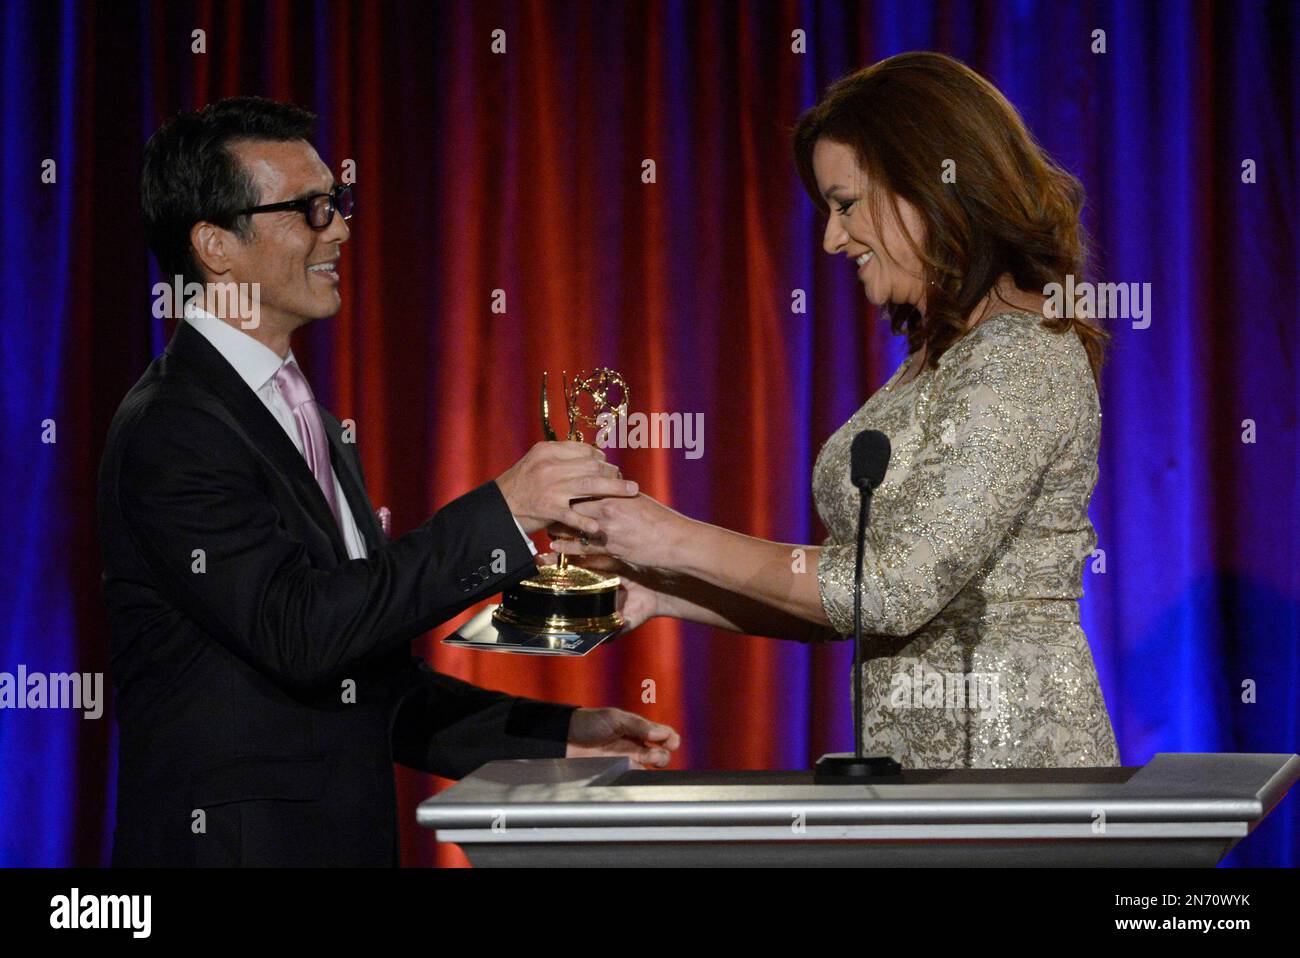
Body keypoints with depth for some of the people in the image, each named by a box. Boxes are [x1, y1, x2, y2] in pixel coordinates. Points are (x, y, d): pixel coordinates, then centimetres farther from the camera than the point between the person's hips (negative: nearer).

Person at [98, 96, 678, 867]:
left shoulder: (302, 418, 16)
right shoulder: (169, 428, -12)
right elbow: (298, 629, -23)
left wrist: (557, 736, 7)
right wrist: (502, 513, -21)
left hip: (348, 838, 8)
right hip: (233, 841, -8)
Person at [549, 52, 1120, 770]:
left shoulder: (1022, 359, -12)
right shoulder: (943, 356, 18)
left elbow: (899, 587, -18)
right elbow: (855, 601, 17)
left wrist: (684, 543, -10)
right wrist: (665, 594, 9)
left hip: (1007, 753, -8)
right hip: (910, 749, 8)